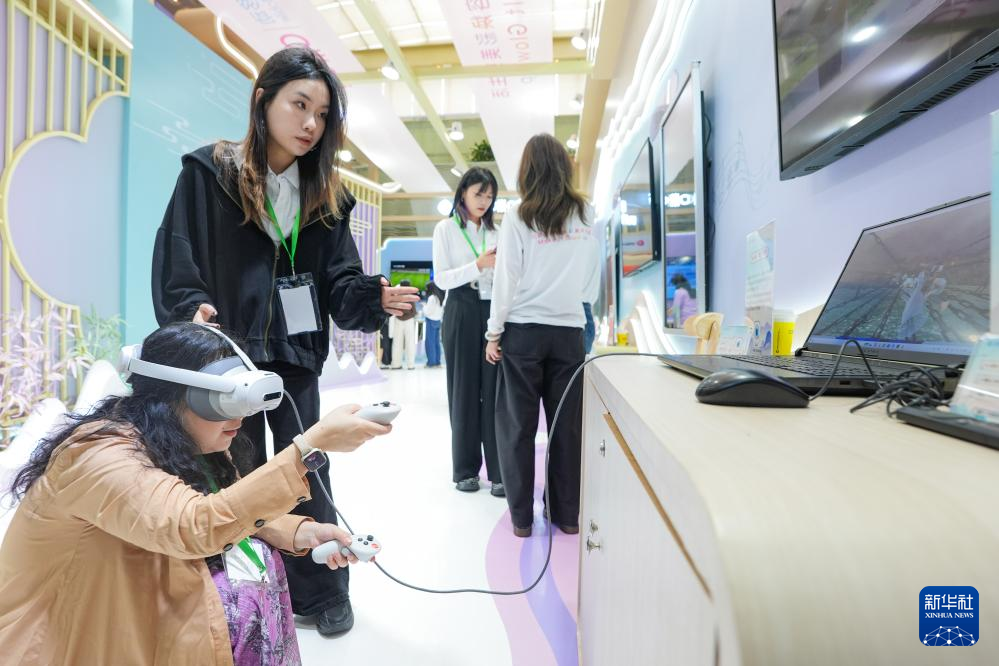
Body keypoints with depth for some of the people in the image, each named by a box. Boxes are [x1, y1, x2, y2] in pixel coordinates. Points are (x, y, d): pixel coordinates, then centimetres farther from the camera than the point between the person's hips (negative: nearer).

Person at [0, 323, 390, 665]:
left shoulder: (187, 443, -5)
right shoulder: (100, 455, -31)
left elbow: (234, 510, -1)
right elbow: (196, 527, -44)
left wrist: (305, 532, -20)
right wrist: (311, 446, -46)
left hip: (136, 596, 7)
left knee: (257, 558, -8)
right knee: (236, 604, -20)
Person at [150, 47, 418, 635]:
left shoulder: (325, 193, 6)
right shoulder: (209, 173, -4)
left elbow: (339, 281, 0)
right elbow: (178, 265, -8)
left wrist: (376, 298, -20)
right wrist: (194, 314, -27)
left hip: (296, 357, 3)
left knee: (308, 474, 11)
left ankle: (322, 593, 30)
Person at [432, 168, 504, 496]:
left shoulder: (495, 231, 16)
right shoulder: (445, 228, 5)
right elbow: (441, 279, -5)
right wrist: (479, 264, -16)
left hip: (492, 311, 3)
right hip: (461, 312, -2)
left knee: (494, 391, -3)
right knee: (464, 391, 3)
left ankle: (498, 470, 4)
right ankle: (465, 469, 15)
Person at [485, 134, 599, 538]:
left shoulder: (518, 216, -3)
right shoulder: (586, 215, 6)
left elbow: (507, 279, -5)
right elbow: (590, 281, 10)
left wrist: (494, 331, 0)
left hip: (523, 330, -2)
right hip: (569, 330, 3)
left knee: (518, 425, 8)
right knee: (568, 424, 10)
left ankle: (521, 517, 16)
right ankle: (568, 514, 21)